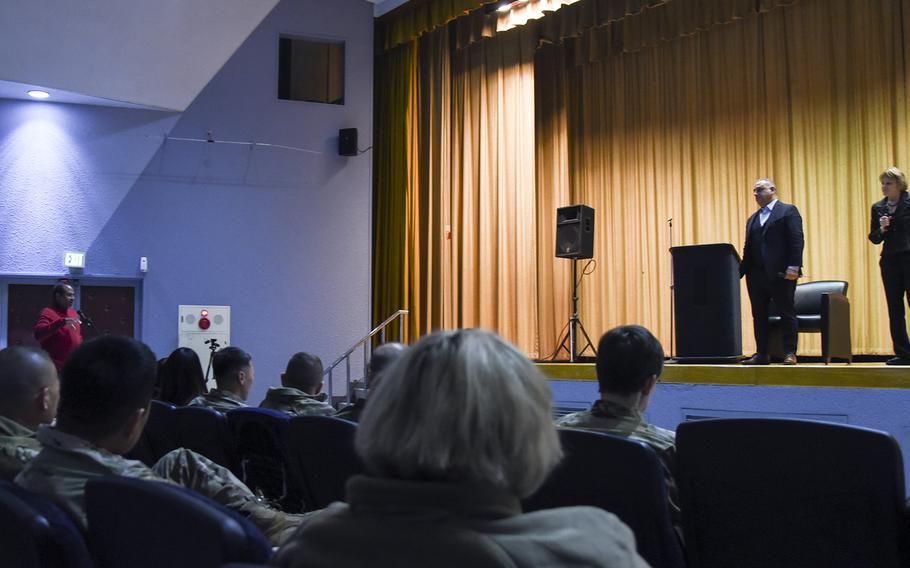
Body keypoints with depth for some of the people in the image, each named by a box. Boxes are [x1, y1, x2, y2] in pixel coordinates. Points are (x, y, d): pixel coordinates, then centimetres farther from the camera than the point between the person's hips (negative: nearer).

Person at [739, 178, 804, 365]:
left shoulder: (788, 211, 1)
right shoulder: (752, 219, 20)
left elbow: (797, 240, -9)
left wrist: (793, 266, -18)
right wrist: (741, 271, 7)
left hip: (780, 273, -7)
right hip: (756, 273, 7)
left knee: (787, 313, -1)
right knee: (759, 315, 6)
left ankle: (790, 353, 2)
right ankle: (761, 354, 11)